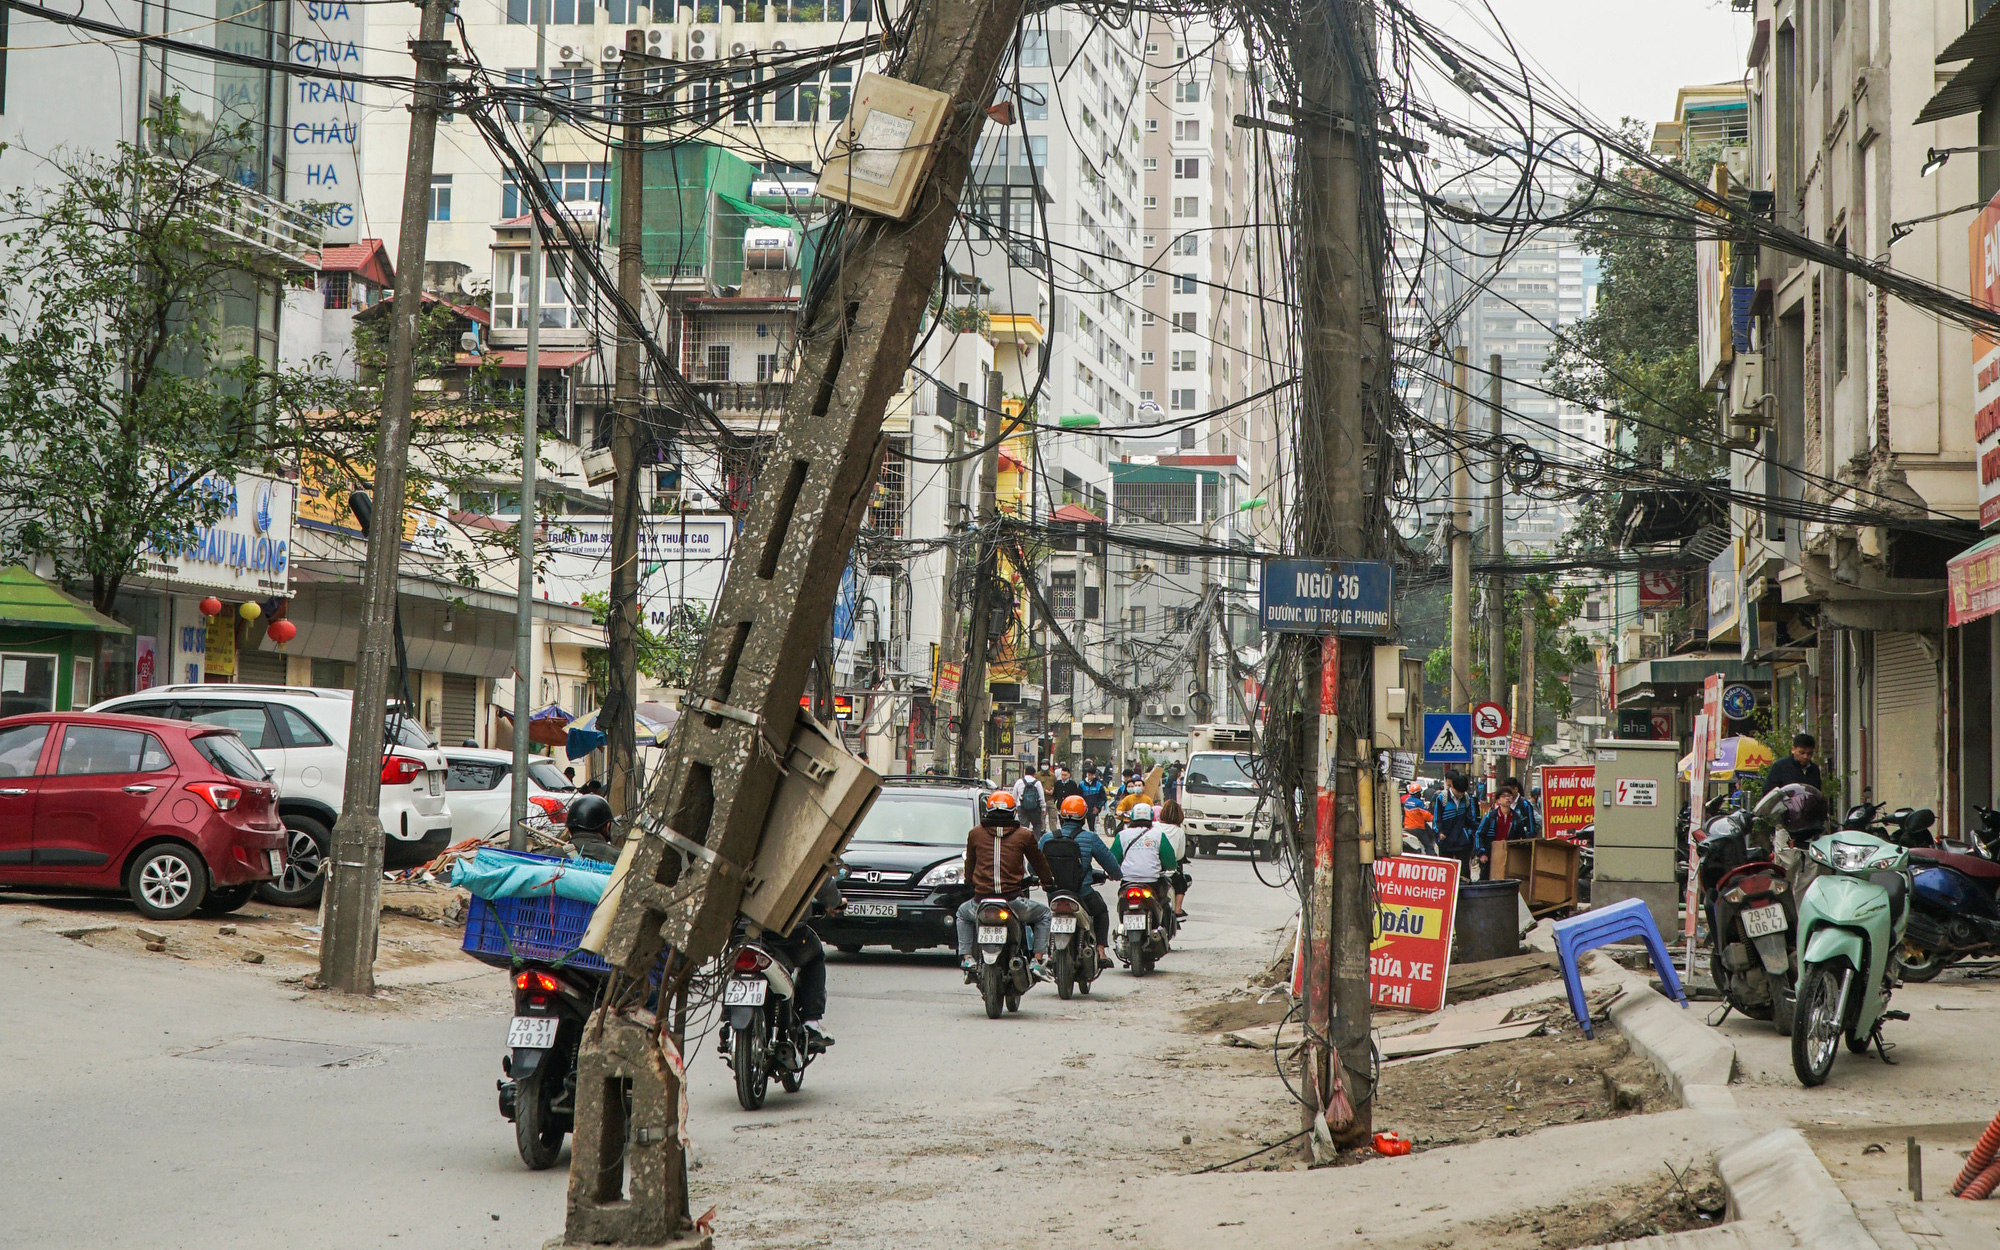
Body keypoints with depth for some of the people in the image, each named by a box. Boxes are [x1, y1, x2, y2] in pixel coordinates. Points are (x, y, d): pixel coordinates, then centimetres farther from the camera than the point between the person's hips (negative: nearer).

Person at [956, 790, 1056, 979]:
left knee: (963, 913, 35)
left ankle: (966, 958, 18)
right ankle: (1039, 961, 10)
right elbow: (1040, 863, 16)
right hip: (1013, 900, -2)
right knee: (1044, 913, 25)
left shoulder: (975, 833, 6)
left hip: (981, 900, 2)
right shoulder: (1023, 835, 3)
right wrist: (1049, 879, 38)